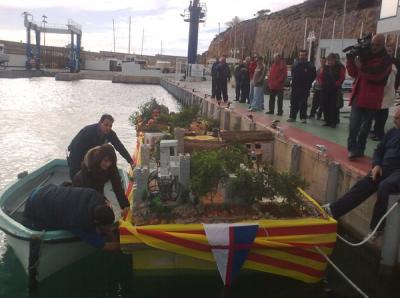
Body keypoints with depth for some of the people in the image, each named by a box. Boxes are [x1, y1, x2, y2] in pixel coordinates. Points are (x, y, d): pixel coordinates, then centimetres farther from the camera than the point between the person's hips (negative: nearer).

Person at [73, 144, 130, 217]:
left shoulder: (111, 166, -28)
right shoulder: (87, 164, -36)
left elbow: (117, 185, -33)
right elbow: (87, 186, -37)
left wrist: (125, 205, -44)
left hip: (97, 188, 3)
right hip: (80, 186, -3)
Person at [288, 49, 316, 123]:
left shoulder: (310, 66, -1)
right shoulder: (295, 65, 12)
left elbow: (313, 76, 2)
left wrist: (308, 83, -4)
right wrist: (293, 81, 10)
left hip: (305, 88, -4)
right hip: (295, 87, 4)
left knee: (303, 103, 0)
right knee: (293, 103, 4)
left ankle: (303, 118, 6)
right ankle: (292, 116, 11)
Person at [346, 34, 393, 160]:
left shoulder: (386, 60, -3)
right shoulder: (364, 55, 11)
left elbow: (376, 75, -18)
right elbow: (353, 73, 13)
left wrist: (362, 67, -26)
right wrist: (350, 60, -2)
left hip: (371, 99, -3)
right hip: (358, 96, 3)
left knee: (365, 126, 6)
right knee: (354, 125, -6)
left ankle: (359, 150, 15)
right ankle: (352, 149, -4)